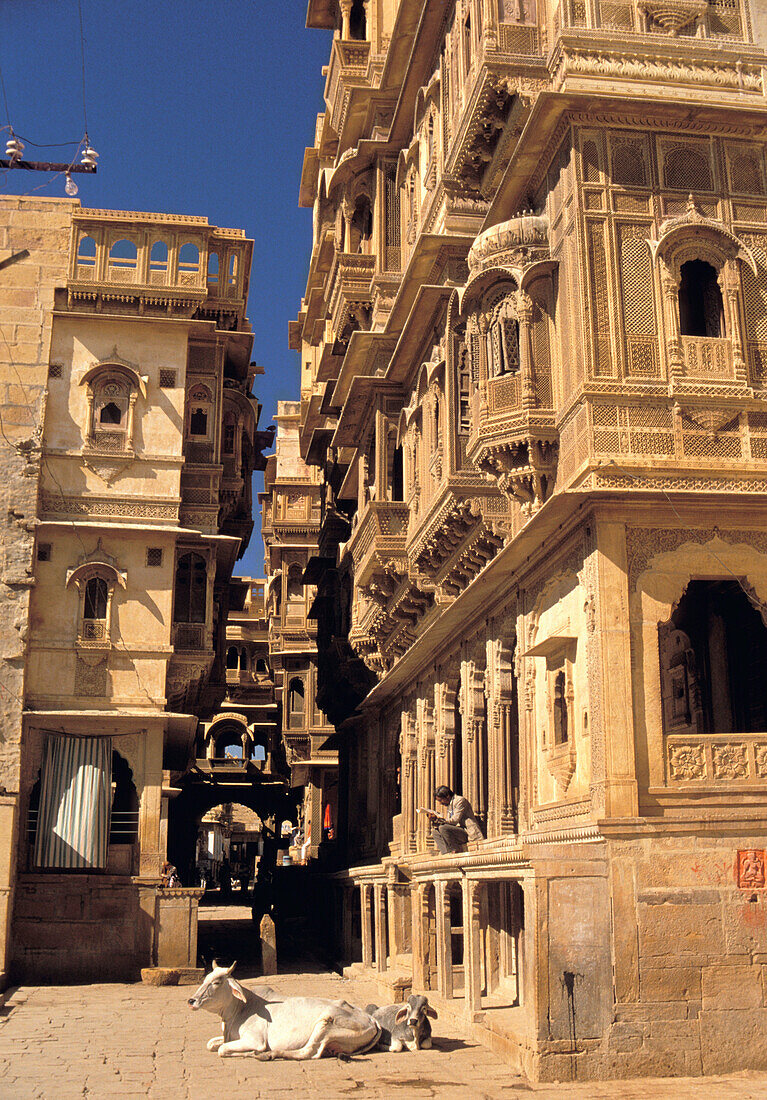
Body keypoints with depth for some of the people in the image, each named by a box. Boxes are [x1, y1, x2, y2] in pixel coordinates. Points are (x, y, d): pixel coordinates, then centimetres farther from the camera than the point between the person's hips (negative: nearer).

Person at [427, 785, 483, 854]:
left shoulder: (460, 800, -9)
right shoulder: (448, 806, 19)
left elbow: (454, 820, -19)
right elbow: (447, 822, 13)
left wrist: (438, 819, -22)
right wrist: (435, 820, -4)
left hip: (468, 832, -9)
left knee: (443, 828, -26)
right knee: (435, 831, -3)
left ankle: (458, 851, -17)